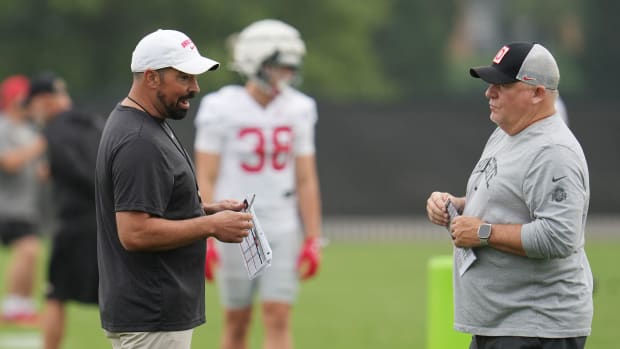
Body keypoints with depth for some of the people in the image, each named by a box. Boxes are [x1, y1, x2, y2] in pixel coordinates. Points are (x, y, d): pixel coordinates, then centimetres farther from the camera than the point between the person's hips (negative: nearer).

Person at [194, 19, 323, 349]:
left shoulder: (297, 111, 3)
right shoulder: (222, 110, -8)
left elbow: (306, 181, 7)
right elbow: (205, 180, -8)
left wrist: (313, 240, 3)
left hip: (282, 231, 3)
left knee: (278, 320, -5)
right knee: (237, 322, 7)